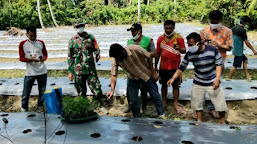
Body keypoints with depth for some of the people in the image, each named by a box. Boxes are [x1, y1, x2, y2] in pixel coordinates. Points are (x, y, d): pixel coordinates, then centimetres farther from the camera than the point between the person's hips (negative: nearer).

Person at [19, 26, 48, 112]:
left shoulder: (41, 43, 3)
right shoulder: (22, 44, -3)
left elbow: (45, 54, 10)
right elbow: (21, 58, -1)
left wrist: (43, 58, -13)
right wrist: (31, 59, -20)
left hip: (42, 72, 2)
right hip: (29, 72, -1)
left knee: (42, 91, 8)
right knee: (26, 92, 4)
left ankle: (40, 106, 27)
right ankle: (24, 108, 24)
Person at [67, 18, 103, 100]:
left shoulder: (91, 37, 5)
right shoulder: (72, 40, 4)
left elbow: (96, 49, 12)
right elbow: (70, 57, 7)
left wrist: (97, 55, -12)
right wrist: (70, 71, 4)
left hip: (91, 69, 0)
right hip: (78, 71, 1)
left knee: (96, 89, -2)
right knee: (81, 92, 10)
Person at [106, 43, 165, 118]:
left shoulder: (135, 49, -32)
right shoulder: (115, 61, -22)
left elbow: (148, 57, -19)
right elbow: (114, 75, -23)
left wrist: (153, 72, -12)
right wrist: (112, 90, -36)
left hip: (146, 74, -2)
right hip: (133, 78, 2)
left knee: (155, 95, 6)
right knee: (133, 100, 2)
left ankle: (162, 114, 24)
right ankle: (137, 118, 24)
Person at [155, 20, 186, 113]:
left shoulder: (178, 37, -4)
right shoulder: (160, 38, 4)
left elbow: (184, 51, -5)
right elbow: (157, 53, 9)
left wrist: (180, 49, -28)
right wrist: (155, 66, 12)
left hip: (175, 66, -2)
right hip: (163, 66, 2)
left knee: (175, 85, 4)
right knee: (164, 84, 11)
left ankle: (176, 104, 14)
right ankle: (164, 102, 24)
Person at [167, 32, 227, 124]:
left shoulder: (212, 50, -21)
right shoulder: (189, 54, -16)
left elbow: (218, 64, -10)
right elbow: (181, 67, -8)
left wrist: (217, 79, -19)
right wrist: (173, 78, -19)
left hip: (212, 82, -1)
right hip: (198, 83, 2)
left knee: (219, 102, 9)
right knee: (197, 103, 11)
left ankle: (222, 121, 33)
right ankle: (200, 121, 34)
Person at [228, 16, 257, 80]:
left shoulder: (234, 28, 6)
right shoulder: (242, 30, -19)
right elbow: (246, 42, -14)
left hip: (235, 49, 10)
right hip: (239, 51, -10)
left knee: (245, 60, 22)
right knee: (235, 65, -3)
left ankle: (247, 75, 24)